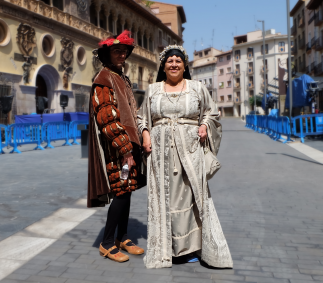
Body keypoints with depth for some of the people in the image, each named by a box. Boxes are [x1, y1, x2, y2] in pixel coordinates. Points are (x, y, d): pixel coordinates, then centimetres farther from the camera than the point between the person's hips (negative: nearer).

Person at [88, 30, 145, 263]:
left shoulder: (124, 79, 19)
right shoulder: (103, 79, -8)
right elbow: (105, 115, -17)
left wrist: (135, 142, 16)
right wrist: (123, 145, -20)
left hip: (128, 143, 9)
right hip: (115, 147, -9)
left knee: (127, 190, 11)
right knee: (121, 192, -7)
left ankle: (123, 239, 23)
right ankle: (107, 244, 7)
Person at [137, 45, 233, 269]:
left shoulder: (197, 88, 9)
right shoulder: (153, 90, 13)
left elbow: (211, 112, 16)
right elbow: (142, 117, 18)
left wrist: (205, 126, -3)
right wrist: (145, 134, 1)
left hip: (189, 149, -1)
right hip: (160, 150, 2)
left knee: (189, 195, -2)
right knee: (163, 196, 3)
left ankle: (190, 246, 12)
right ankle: (164, 248, 17)